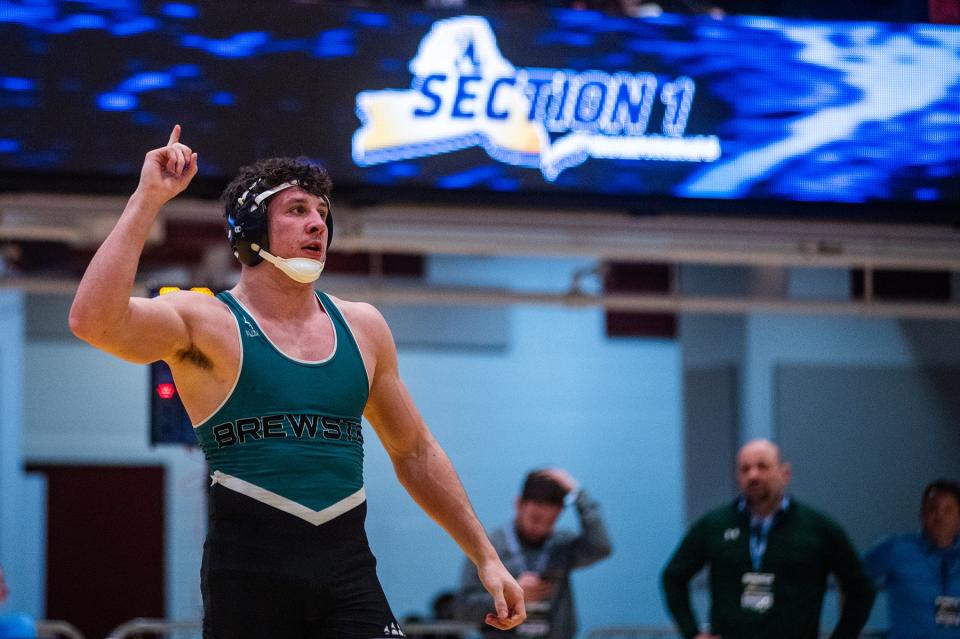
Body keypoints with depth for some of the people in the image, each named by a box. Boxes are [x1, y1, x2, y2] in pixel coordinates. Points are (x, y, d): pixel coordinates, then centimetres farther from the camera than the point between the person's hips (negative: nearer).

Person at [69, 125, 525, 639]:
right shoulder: (205, 323, -1)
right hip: (247, 571, -3)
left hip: (348, 570, 4)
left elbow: (415, 453, 23)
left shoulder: (362, 327, 14)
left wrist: (485, 556, 19)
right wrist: (147, 199, -17)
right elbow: (94, 320, -20)